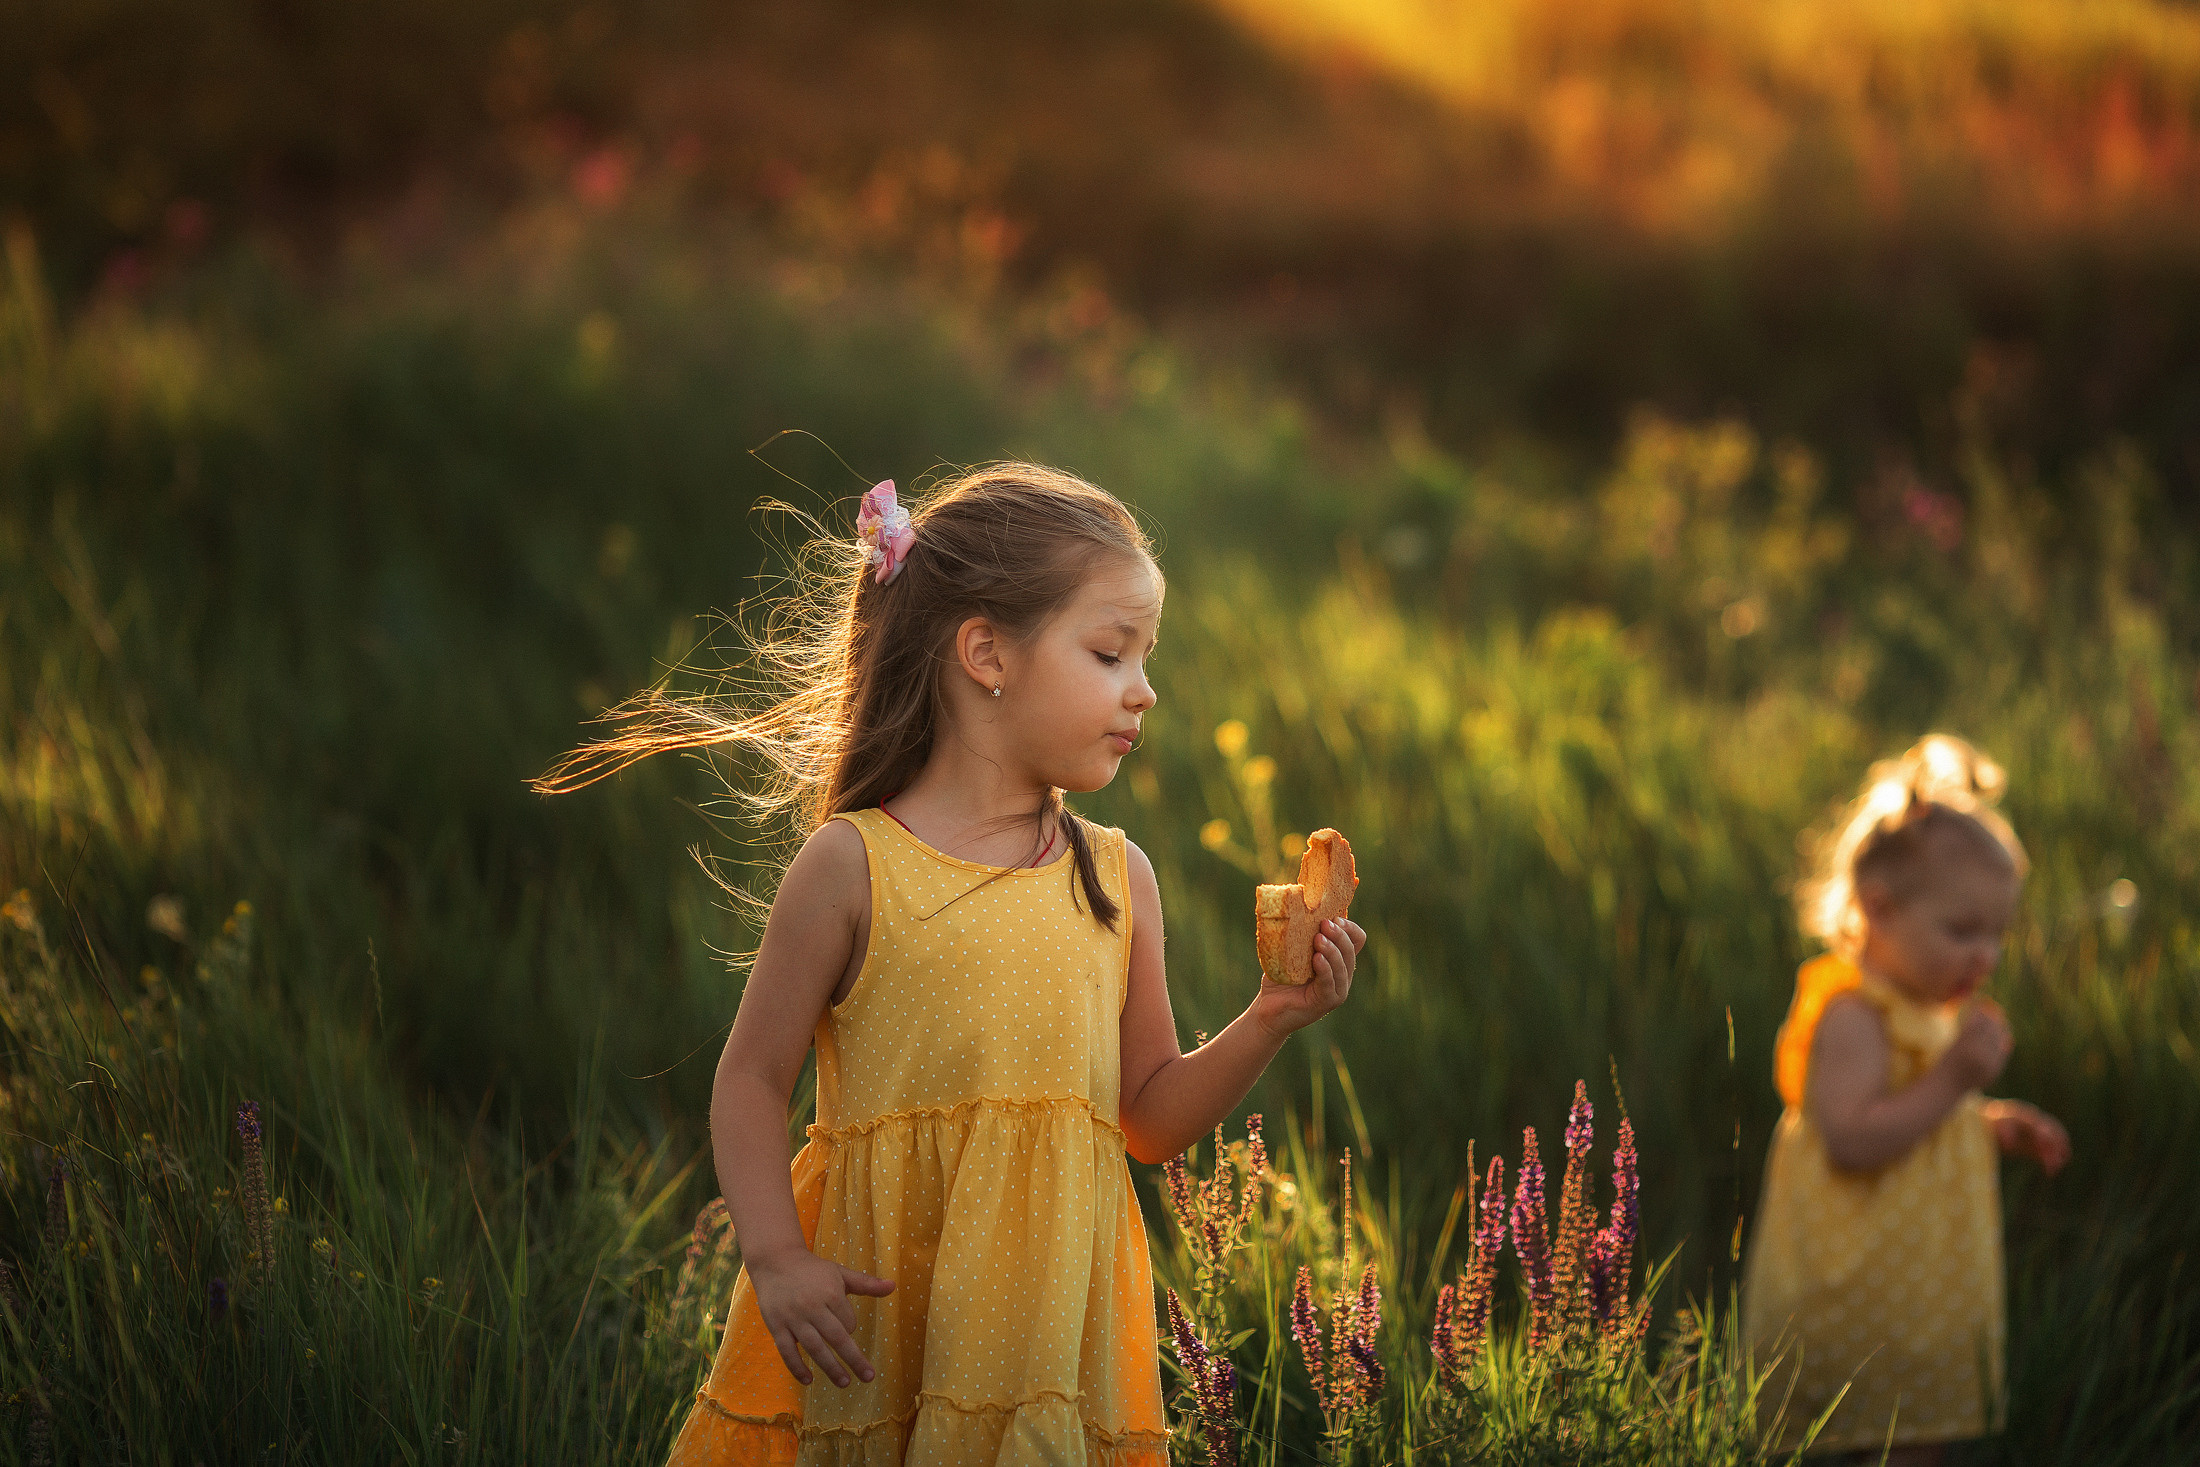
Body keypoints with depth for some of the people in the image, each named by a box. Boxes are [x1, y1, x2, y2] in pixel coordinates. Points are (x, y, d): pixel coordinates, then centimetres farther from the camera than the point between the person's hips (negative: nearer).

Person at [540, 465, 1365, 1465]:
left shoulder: (1116, 878, 7)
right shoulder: (852, 867, -4)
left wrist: (1267, 1024, -3)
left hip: (1050, 1307, 3)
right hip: (873, 1303, -3)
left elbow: (1151, 1121, 12)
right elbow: (752, 1081, -2)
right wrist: (777, 1259, -14)